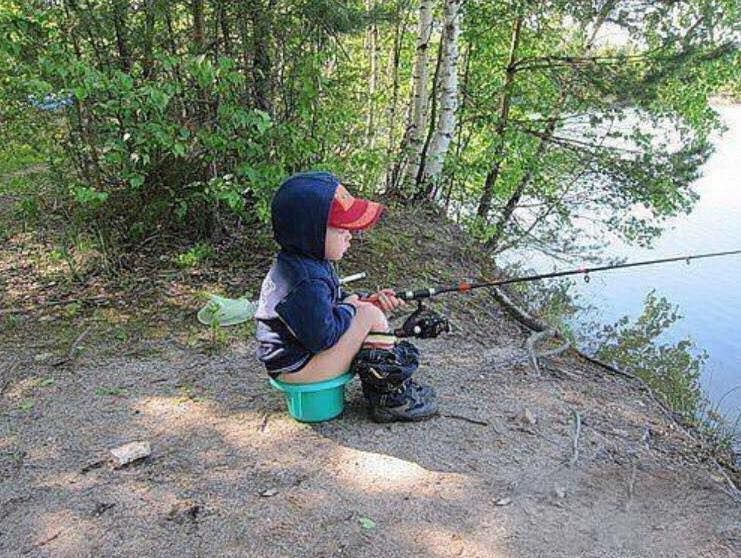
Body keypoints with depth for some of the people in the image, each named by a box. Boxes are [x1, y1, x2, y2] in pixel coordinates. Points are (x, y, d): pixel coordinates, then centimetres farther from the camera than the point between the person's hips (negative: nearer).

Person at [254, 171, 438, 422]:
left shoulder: (311, 261, 2)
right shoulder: (307, 283, -31)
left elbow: (330, 300, 15)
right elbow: (322, 338, -29)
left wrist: (365, 301, 1)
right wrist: (350, 307, -13)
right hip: (297, 367, -11)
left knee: (367, 309, 16)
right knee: (370, 316, -18)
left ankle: (379, 390, 12)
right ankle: (394, 397, -4)